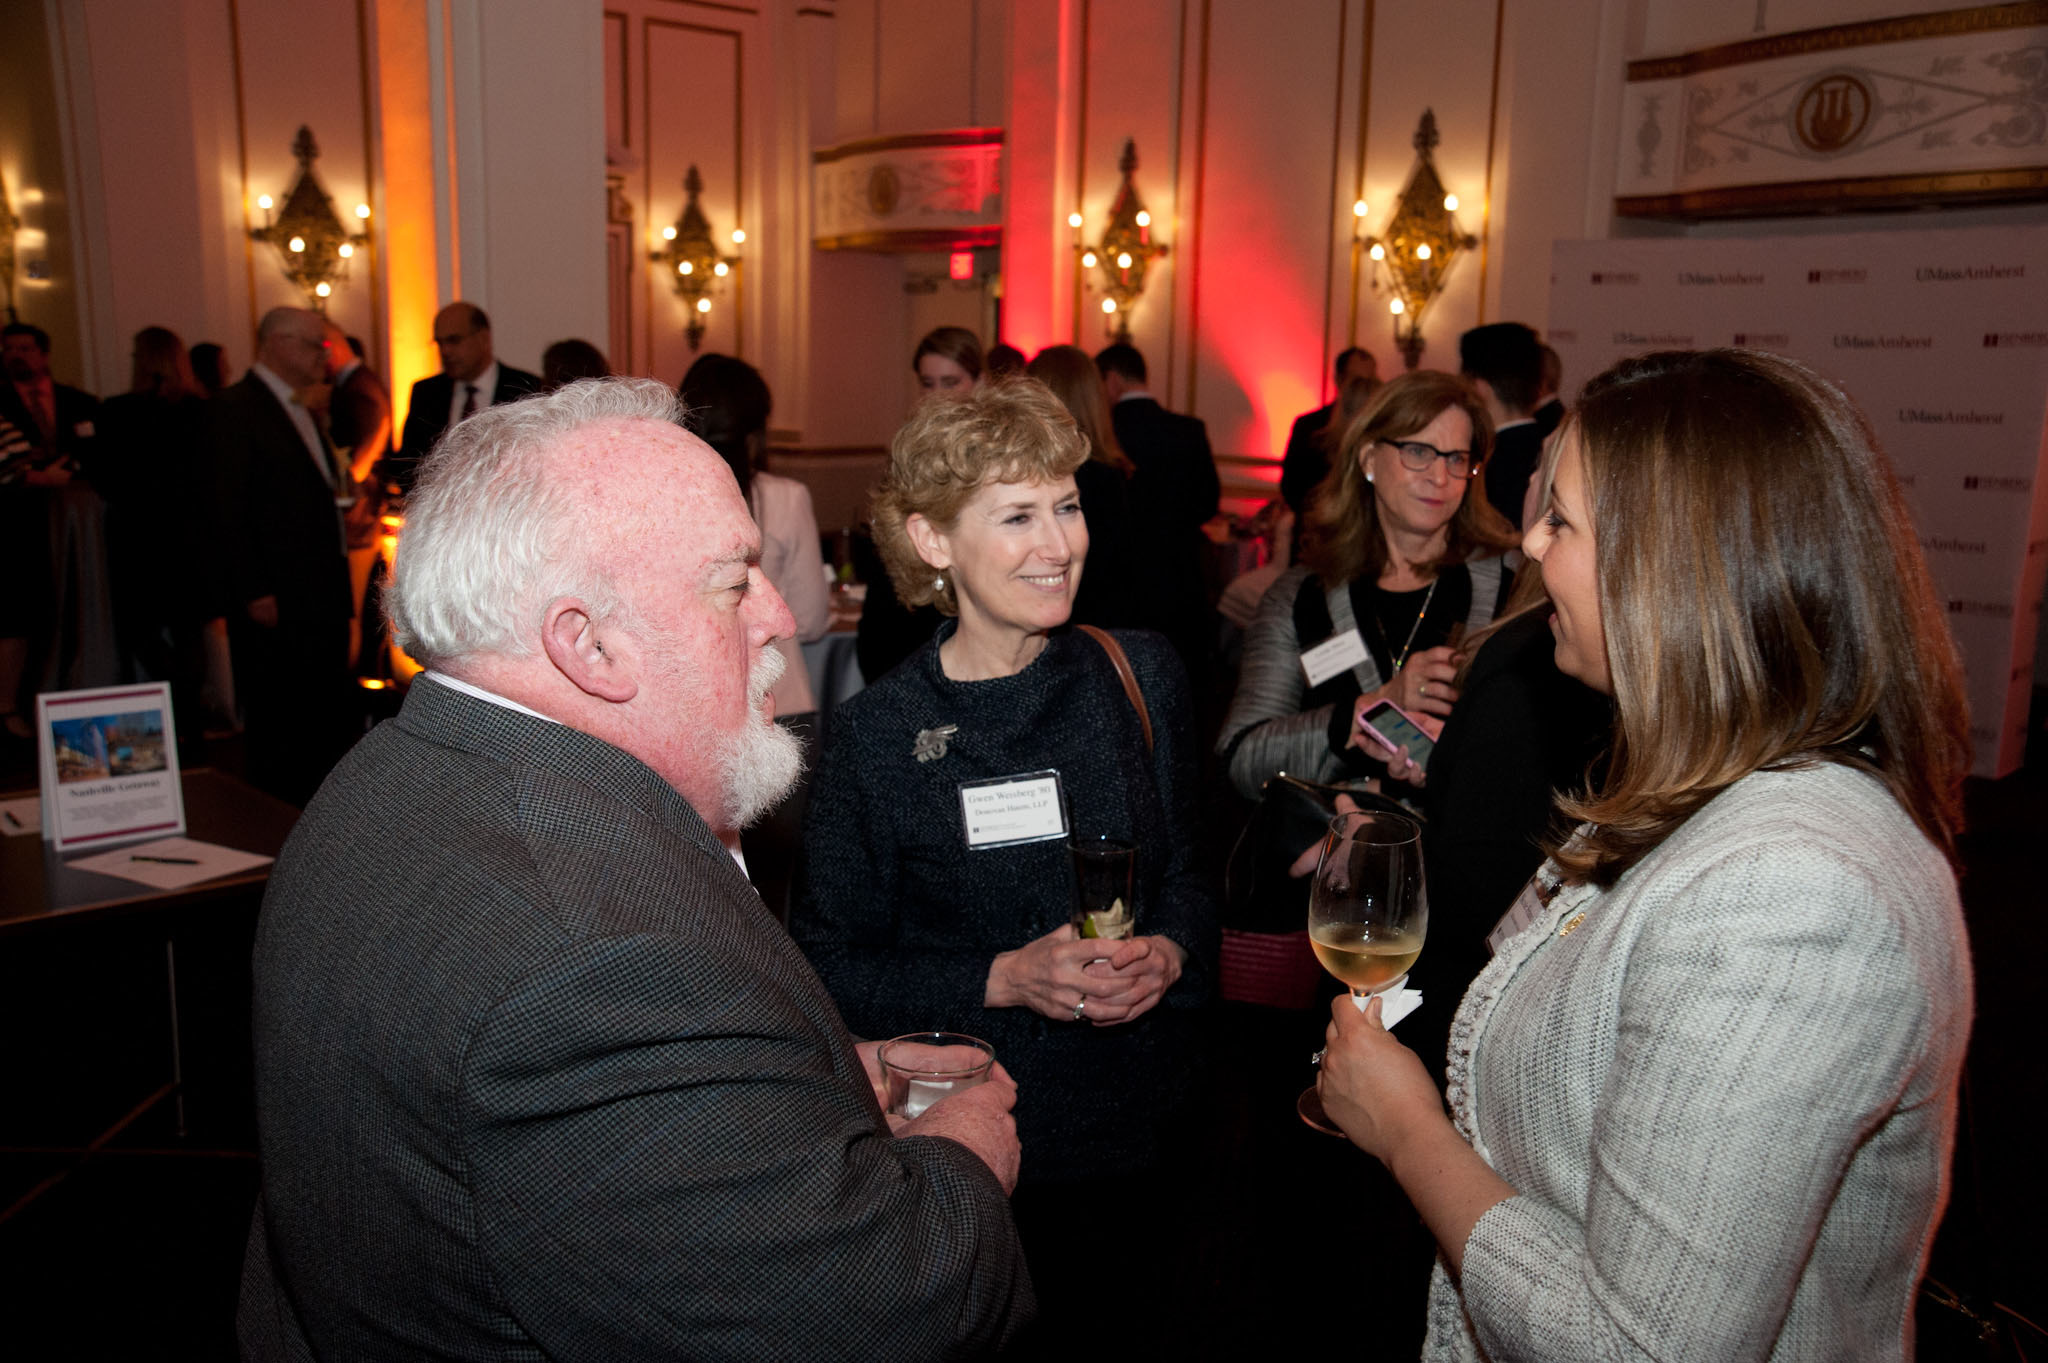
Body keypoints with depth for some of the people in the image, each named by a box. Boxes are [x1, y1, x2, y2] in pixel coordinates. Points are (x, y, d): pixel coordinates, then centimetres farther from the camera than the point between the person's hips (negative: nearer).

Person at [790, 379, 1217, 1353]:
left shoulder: (1139, 674, -3)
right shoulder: (874, 737, -14)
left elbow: (1185, 868, 8)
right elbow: (828, 966, -10)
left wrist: (1168, 952, -13)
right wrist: (1003, 979, -21)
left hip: (1146, 1126, 4)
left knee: (1148, 1319, 22)